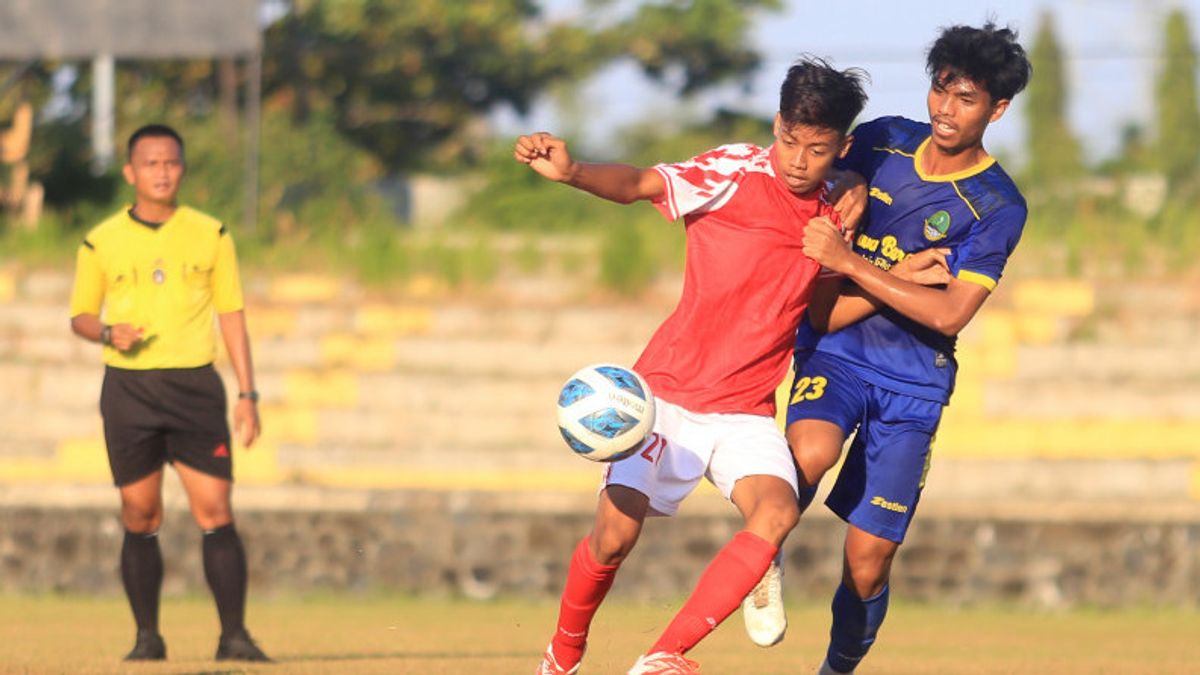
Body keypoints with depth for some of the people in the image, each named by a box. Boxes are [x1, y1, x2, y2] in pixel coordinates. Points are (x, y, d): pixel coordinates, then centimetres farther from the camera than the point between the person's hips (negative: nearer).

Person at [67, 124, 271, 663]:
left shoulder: (211, 235, 5)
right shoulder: (101, 242, 3)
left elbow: (232, 315, 9)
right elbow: (80, 317, 11)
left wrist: (247, 394, 3)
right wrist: (108, 331, -13)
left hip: (194, 385, 0)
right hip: (128, 390, 0)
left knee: (216, 512, -8)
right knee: (140, 518, 1)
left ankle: (234, 636, -5)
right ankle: (147, 636, 10)